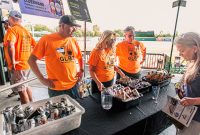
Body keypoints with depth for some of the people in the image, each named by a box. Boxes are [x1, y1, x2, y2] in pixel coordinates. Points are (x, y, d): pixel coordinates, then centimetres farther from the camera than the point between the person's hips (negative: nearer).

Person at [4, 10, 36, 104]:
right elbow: (35, 45, 15)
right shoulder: (26, 31, 11)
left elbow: (10, 46, -29)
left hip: (18, 66, -8)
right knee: (25, 87, 23)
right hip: (27, 64, 8)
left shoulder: (12, 30, -11)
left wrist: (13, 62, -23)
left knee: (21, 90, 2)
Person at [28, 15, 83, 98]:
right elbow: (31, 60, -7)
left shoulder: (73, 41, 3)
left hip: (74, 85, 4)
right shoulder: (47, 39, -10)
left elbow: (80, 57, 18)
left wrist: (81, 71, 4)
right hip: (56, 89, -4)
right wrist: (42, 79, -11)